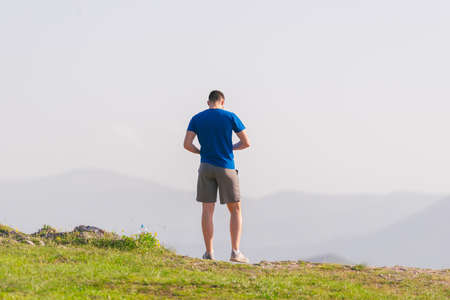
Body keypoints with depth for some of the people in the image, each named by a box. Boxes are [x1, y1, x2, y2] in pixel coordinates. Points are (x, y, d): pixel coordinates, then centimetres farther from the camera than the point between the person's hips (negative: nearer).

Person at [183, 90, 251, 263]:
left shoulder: (197, 119, 3)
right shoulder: (230, 117, -2)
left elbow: (187, 144, -5)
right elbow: (246, 143, -1)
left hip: (206, 166, 2)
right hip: (226, 168, -2)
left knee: (207, 209, 4)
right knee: (235, 210, 5)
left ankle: (209, 253, 0)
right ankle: (235, 252, -6)